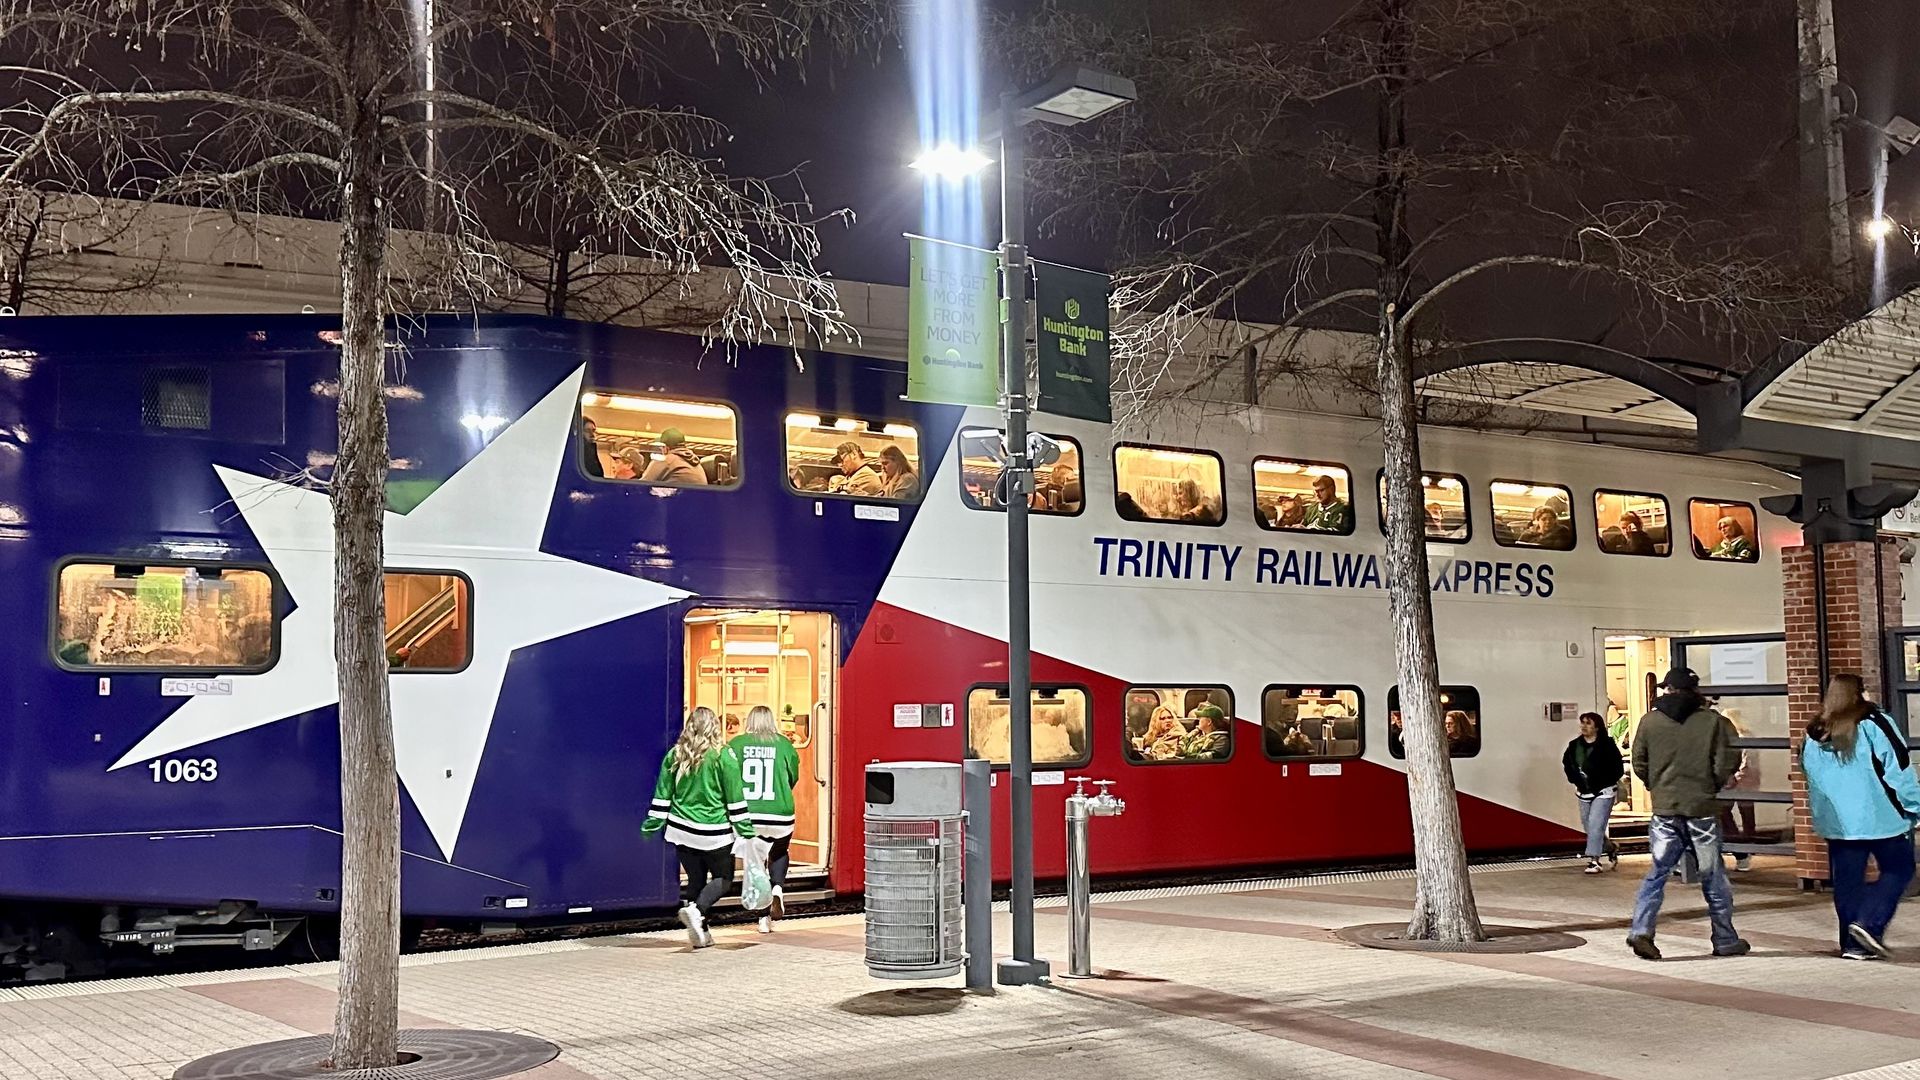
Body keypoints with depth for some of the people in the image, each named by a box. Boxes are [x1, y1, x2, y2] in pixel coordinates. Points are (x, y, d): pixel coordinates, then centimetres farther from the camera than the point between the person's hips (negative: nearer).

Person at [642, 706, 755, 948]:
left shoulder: (675, 755, 2)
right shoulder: (723, 755, -8)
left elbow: (662, 794, 6)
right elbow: (735, 797, -6)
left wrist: (651, 826, 15)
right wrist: (745, 830, 0)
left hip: (681, 830, 4)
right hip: (714, 833, -4)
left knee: (696, 879, 14)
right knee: (723, 878, 9)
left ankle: (701, 932, 9)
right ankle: (696, 910, -16)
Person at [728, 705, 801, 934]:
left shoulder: (736, 744, 0)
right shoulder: (784, 744, 0)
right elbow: (793, 778, 8)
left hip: (747, 814, 0)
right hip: (779, 813, 0)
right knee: (780, 853, 25)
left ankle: (764, 917, 8)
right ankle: (777, 887, -3)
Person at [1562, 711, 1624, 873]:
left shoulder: (1607, 745, -13)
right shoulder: (1574, 745, 3)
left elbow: (1617, 769, -11)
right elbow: (1567, 764, 17)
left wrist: (1607, 784, -12)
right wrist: (1576, 781, 7)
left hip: (1603, 792, -6)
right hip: (1584, 793, 6)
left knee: (1595, 824, -13)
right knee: (1588, 826, 12)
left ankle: (1594, 860, -7)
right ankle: (1611, 849, 33)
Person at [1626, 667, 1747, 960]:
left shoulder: (1649, 720, 0)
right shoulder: (1712, 721, -5)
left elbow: (1639, 764, 3)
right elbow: (1727, 763, -8)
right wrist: (1713, 786, 10)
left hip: (1664, 808, 2)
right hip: (1702, 808, -1)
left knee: (1658, 872, 8)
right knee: (1713, 876, 10)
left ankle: (1641, 930, -6)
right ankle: (1726, 941, 18)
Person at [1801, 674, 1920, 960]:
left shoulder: (1814, 735, 7)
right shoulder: (1873, 724, -9)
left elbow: (1808, 771, 17)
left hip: (1838, 821, 5)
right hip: (1881, 817, -5)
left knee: (1847, 881, 10)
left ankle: (1853, 943, 10)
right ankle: (1869, 923, -5)